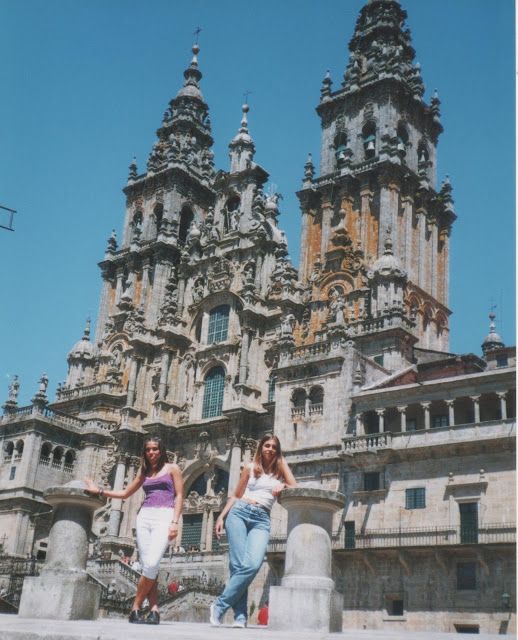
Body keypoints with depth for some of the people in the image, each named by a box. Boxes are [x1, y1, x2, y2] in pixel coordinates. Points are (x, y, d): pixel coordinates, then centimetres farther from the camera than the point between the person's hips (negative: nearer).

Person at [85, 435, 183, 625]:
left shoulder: (172, 469, 9)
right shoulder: (144, 472, 21)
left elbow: (179, 496, 2)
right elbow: (125, 493, 28)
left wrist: (175, 522, -9)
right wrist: (99, 491, 22)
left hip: (164, 517, -4)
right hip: (144, 517, 5)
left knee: (151, 564, -20)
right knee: (148, 566, -8)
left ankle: (135, 608, -10)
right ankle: (154, 611, -9)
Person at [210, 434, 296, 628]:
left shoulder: (280, 469, 17)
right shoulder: (250, 468, 14)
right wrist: (221, 517, 7)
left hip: (261, 520, 1)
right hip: (239, 513, -1)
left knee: (253, 565, -22)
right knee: (239, 565, -16)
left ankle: (220, 605, -13)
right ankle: (240, 615, -8)